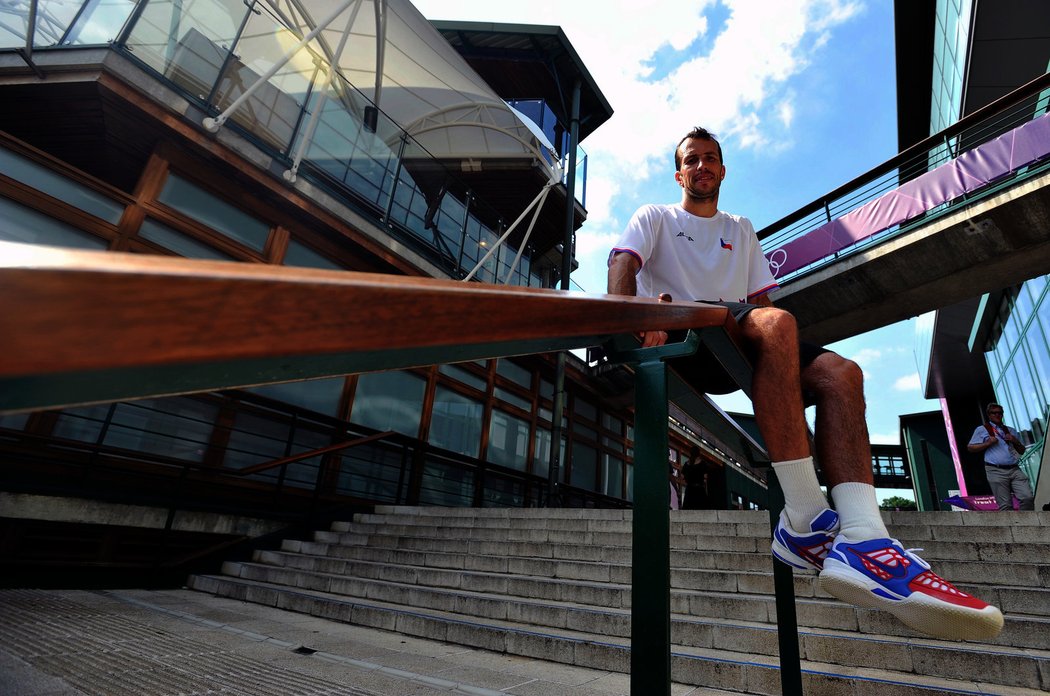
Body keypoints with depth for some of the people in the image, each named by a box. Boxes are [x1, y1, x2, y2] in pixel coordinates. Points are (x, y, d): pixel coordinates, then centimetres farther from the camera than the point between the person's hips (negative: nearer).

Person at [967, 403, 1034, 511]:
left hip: (1014, 469, 4)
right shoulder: (982, 429, 8)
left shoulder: (1011, 431, 24)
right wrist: (987, 443, -8)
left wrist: (1015, 441, 4)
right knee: (1006, 505, -4)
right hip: (996, 471, -4)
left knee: (1028, 497, -12)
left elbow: (1022, 451, 23)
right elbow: (970, 447, 4)